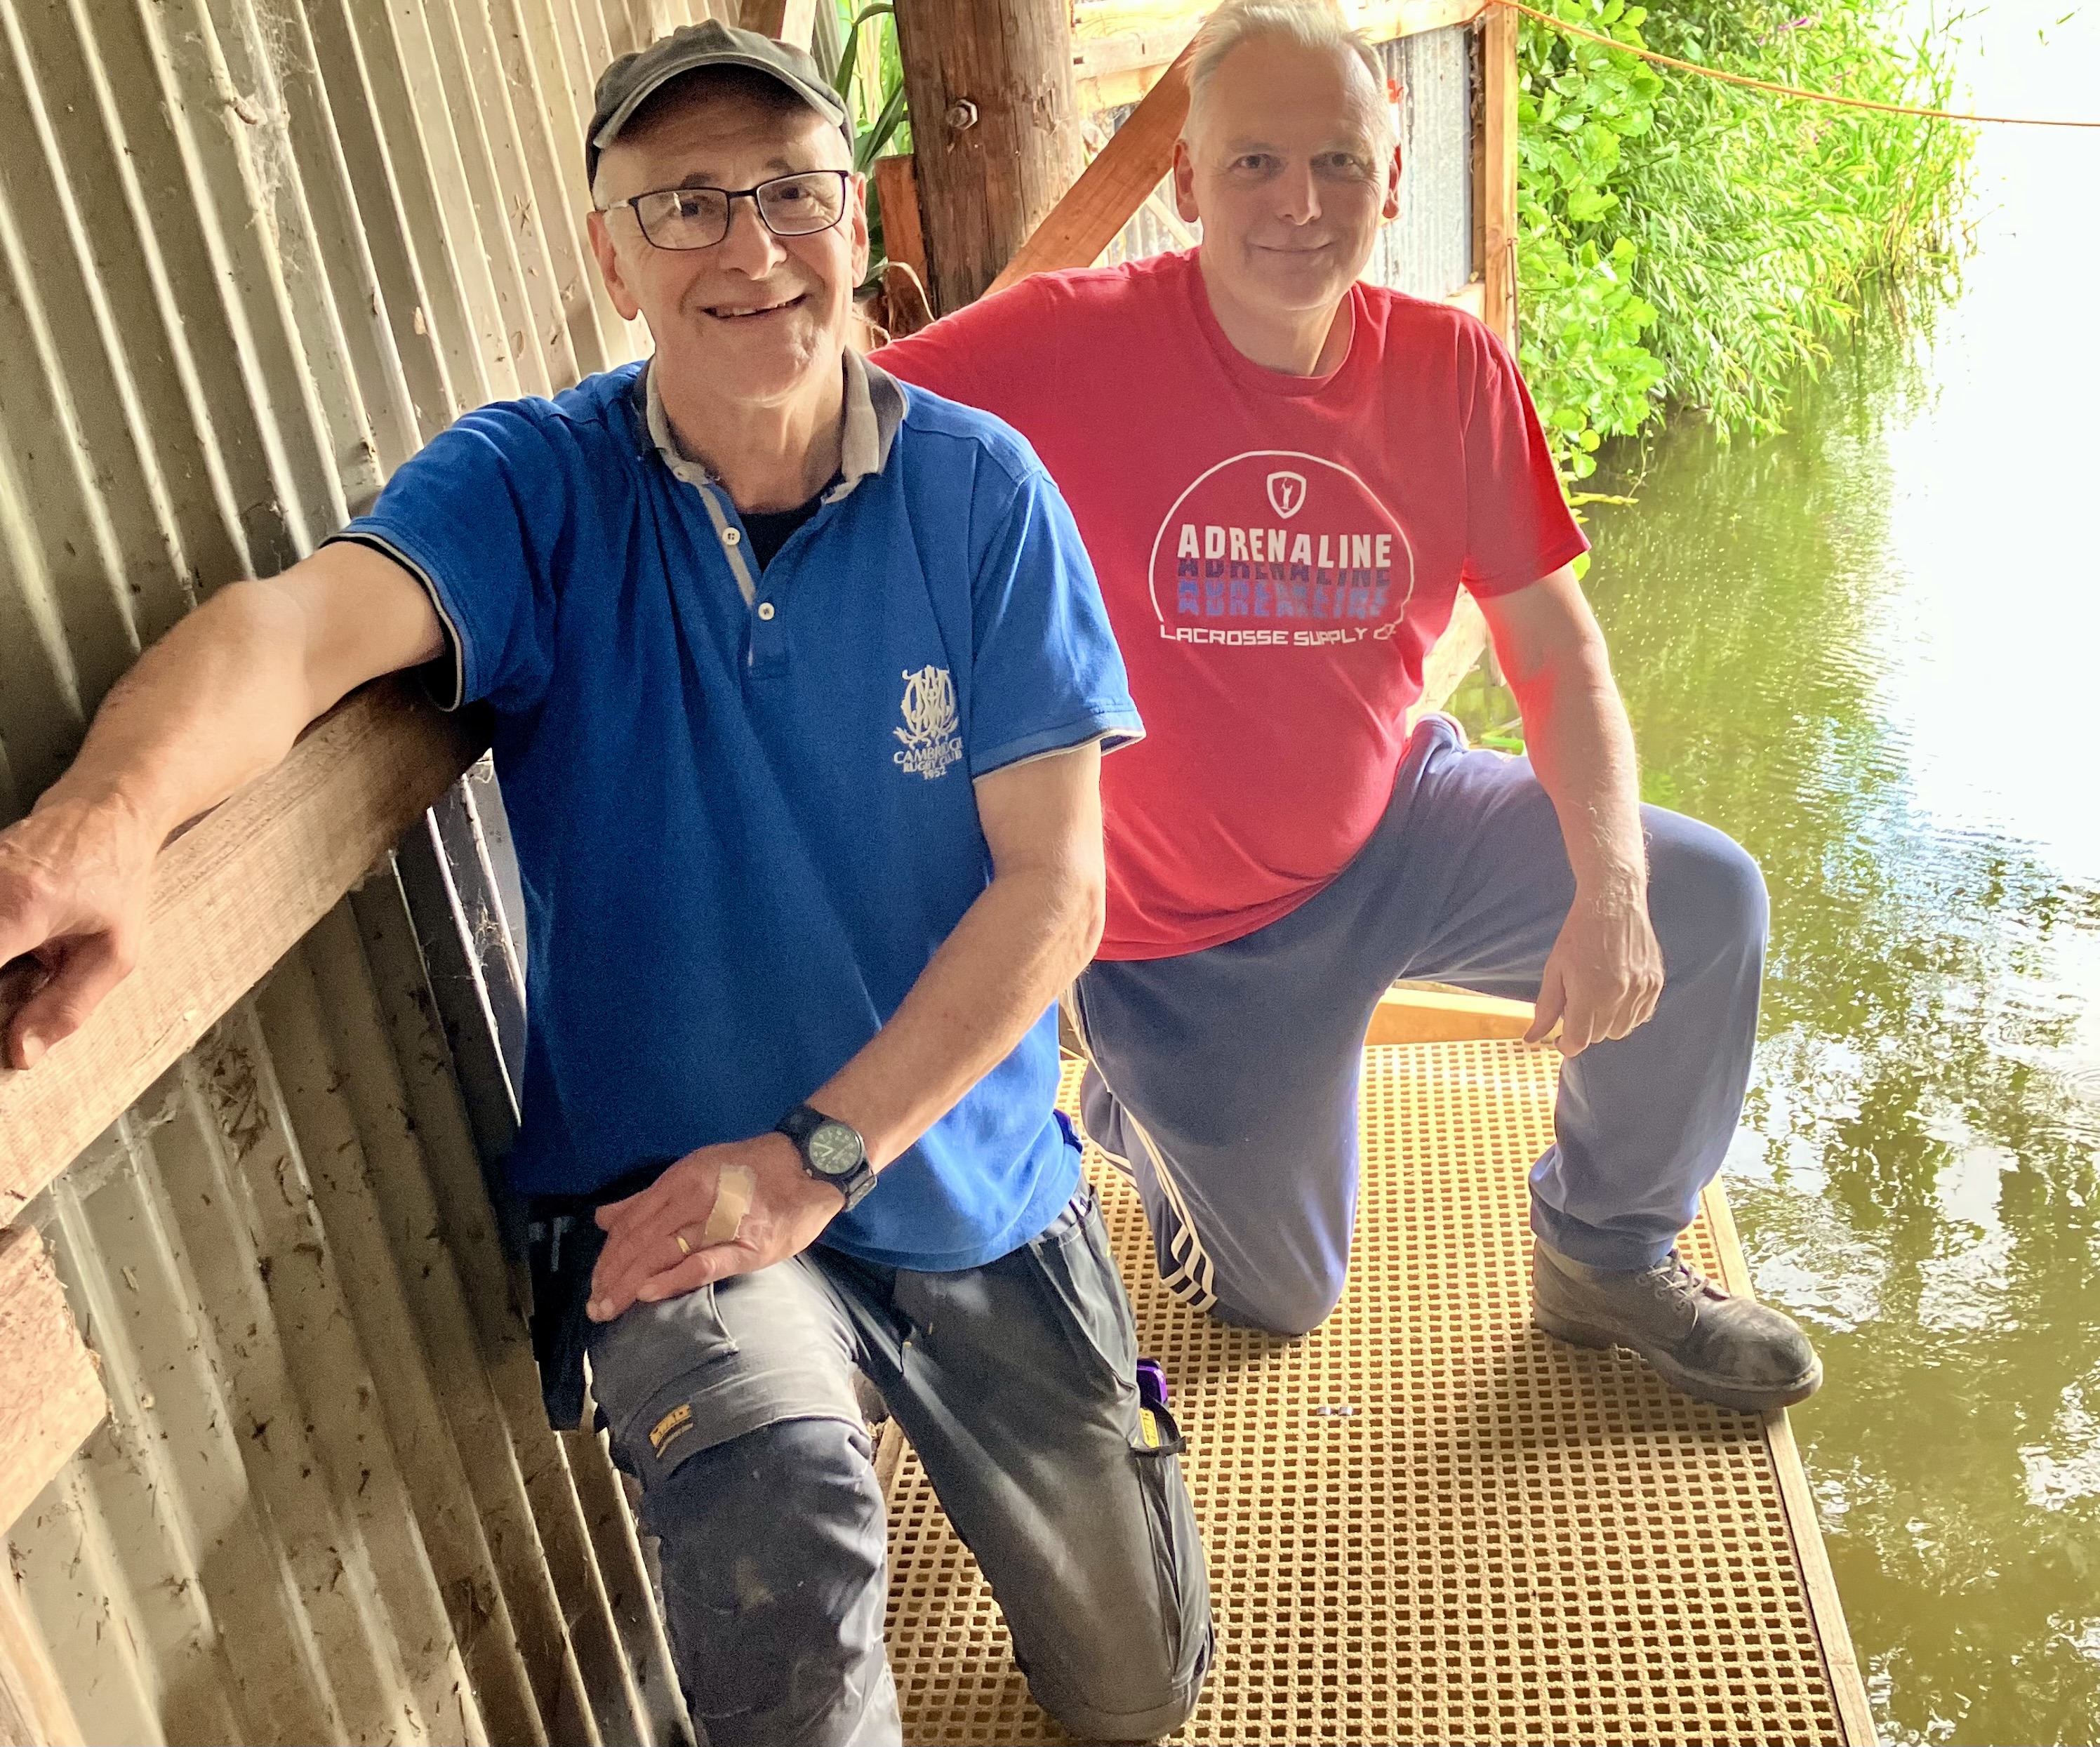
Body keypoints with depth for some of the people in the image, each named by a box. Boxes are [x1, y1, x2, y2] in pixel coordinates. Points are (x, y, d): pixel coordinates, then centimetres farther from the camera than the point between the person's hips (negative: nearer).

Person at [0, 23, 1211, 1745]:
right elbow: (309, 619, -30)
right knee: (787, 1548, -34)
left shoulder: (978, 490, -9)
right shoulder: (535, 488, -10)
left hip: (969, 1184, 2)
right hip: (665, 1183, -2)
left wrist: (820, 1153, -19)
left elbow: (1053, 883, -12)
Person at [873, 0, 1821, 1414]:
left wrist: (1611, 892, -21)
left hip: (1397, 828, 4)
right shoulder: (1071, 345, -22)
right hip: (1189, 930, -3)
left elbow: (1558, 655, -8)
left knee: (1703, 902, -11)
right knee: (1280, 1296, 10)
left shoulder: (1454, 370, -10)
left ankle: (1610, 1255, 17)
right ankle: (1141, 1108, 44)